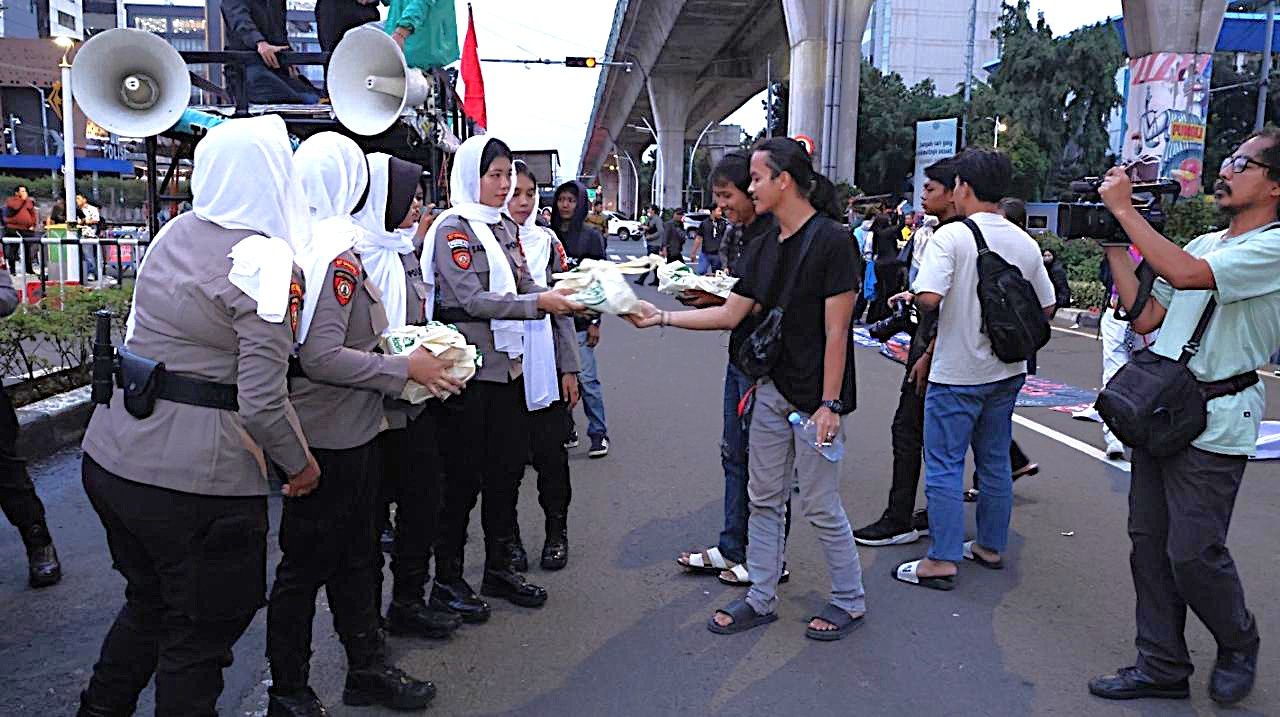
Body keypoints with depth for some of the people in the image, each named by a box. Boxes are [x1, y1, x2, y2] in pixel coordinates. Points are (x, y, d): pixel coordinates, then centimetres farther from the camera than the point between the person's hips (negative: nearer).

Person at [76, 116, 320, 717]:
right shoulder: (266, 261, -18)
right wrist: (300, 464, -6)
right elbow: (263, 398, -19)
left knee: (149, 605, 27)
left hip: (109, 460, 8)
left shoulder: (175, 232, 5)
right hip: (193, 478, -8)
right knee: (201, 634, 10)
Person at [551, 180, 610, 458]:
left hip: (580, 319, -3)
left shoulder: (591, 237, 1)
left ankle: (598, 433, 7)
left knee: (586, 378, -4)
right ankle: (566, 430, 18)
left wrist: (595, 321, -7)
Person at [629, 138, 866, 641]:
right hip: (772, 389, 8)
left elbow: (836, 330, -17)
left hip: (814, 396, -8)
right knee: (764, 499, 13)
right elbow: (731, 314, 11)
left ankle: (849, 600, 23)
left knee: (820, 506, 3)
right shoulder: (769, 245, 10)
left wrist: (829, 403, -19)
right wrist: (660, 318, 7)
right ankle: (761, 599, 27)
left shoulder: (831, 240, -14)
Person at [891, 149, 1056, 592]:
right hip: (1006, 371, 6)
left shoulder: (951, 236, -16)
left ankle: (942, 561, 5)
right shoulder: (1025, 242, 3)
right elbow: (1046, 307, 9)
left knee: (944, 466, 1)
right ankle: (991, 546, 28)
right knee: (995, 462, 17)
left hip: (957, 374, -6)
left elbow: (929, 298, -28)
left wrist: (910, 300, -6)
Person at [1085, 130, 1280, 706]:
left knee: (1192, 552, -3)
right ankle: (1163, 668, 22)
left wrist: (1123, 208, -19)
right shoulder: (1203, 244, 17)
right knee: (1149, 544, 9)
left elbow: (1185, 273, -27)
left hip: (1214, 427, -8)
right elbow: (1144, 317, 15)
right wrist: (1114, 247, 11)